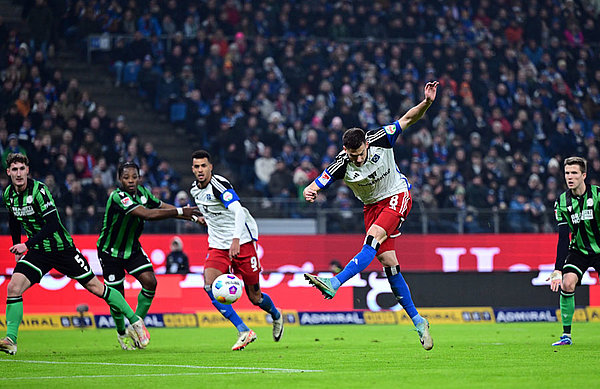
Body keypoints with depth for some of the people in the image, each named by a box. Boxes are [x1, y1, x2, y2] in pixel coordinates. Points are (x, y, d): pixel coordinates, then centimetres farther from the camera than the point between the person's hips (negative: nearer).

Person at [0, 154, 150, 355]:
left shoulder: (39, 190, -22)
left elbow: (53, 224, -27)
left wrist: (27, 245, -30)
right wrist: (17, 248, 17)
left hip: (61, 247, -5)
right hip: (38, 252, 5)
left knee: (96, 287, 2)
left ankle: (135, 321, 16)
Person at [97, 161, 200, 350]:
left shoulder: (142, 192, -5)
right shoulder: (117, 197, -29)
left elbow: (162, 207, 11)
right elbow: (146, 214, -38)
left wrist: (192, 217, 5)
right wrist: (180, 211, -38)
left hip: (132, 248, 6)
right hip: (110, 251, -6)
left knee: (149, 281, -13)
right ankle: (121, 333, 27)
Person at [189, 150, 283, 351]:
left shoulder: (219, 185, -18)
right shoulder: (195, 189, 6)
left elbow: (238, 211, -32)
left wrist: (236, 239, -43)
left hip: (242, 242, -6)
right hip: (218, 245, 6)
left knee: (255, 297, 1)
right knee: (210, 286, -21)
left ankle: (276, 316, 37)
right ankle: (243, 332, -17)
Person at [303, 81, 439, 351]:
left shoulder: (380, 140, -20)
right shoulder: (342, 165, -19)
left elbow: (407, 119, -9)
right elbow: (313, 187, -20)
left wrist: (426, 103, -26)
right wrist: (309, 192, -44)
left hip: (397, 195, -3)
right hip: (372, 205, 3)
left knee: (372, 239, -28)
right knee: (387, 261, -4)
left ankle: (334, 284, -37)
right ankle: (417, 321, 5)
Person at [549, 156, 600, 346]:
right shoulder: (562, 202, -7)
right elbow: (563, 238, -10)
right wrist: (558, 270, -19)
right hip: (578, 250, 2)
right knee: (567, 284, -19)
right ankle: (566, 335, -11)